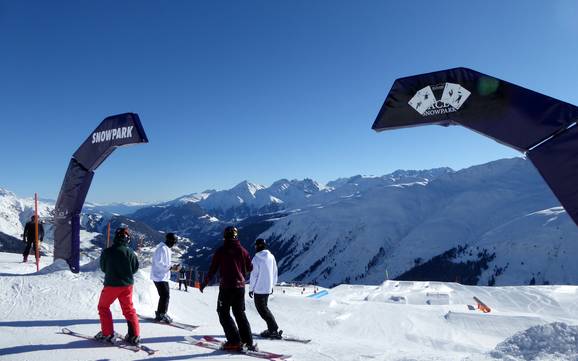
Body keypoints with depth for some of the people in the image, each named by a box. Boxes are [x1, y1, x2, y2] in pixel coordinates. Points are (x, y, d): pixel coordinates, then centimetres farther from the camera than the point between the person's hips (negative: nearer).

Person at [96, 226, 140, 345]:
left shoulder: (107, 251, -11)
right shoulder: (130, 252, -9)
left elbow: (103, 268, 3)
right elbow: (135, 268, -1)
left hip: (111, 284, -2)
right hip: (127, 284, 2)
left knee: (103, 307, 19)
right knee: (129, 309, 12)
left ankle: (107, 333, 17)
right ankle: (134, 336, 9)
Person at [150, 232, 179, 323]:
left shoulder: (167, 249, 14)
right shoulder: (162, 248, -17)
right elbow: (159, 263, -25)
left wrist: (172, 266, 5)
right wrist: (171, 268, -24)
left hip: (164, 277, 10)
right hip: (159, 277, -10)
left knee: (165, 295, 14)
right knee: (165, 295, -8)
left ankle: (160, 313, 25)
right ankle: (161, 315, 1)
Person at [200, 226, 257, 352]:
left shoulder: (220, 251, -7)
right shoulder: (242, 250, 1)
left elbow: (212, 269, -4)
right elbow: (250, 268, 6)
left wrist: (204, 283, 9)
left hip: (226, 286, -4)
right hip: (240, 286, 4)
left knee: (224, 313, 7)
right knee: (240, 313, 16)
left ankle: (235, 342, -1)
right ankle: (248, 342, 14)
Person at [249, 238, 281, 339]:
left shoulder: (256, 259, -16)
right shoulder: (271, 257, 3)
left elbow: (254, 275, -14)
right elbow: (275, 272, 10)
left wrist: (251, 289, -4)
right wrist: (272, 285, 21)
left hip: (259, 289, -7)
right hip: (268, 288, 7)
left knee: (262, 310, 3)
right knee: (264, 307, 20)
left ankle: (274, 330, 0)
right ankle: (272, 328, 20)